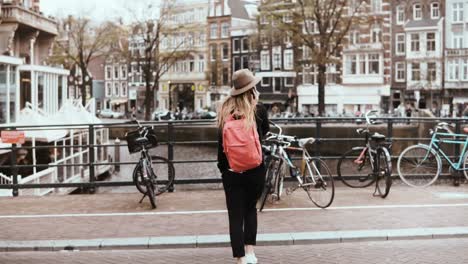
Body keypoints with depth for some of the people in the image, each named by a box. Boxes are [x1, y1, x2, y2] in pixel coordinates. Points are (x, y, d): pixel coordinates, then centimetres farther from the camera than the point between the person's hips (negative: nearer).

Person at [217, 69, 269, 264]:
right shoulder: (258, 110, -8)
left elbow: (221, 140, 0)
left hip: (231, 171, 0)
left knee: (235, 215, 4)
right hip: (255, 170, 0)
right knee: (250, 209, 21)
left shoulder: (225, 110, -3)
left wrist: (222, 166, 10)